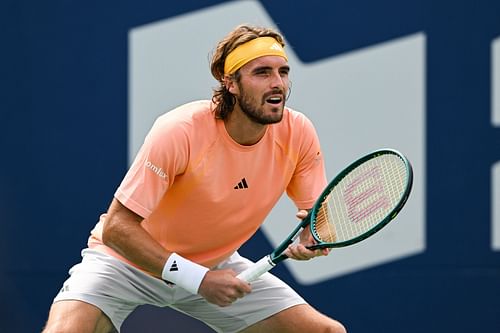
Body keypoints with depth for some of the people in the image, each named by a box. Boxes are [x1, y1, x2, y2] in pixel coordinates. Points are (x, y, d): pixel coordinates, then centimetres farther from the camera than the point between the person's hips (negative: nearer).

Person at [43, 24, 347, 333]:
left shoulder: (298, 133, -15)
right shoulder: (180, 131, -29)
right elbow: (116, 228, -28)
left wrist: (314, 237, -28)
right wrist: (197, 279, -33)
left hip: (216, 266, 5)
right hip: (128, 261, -4)